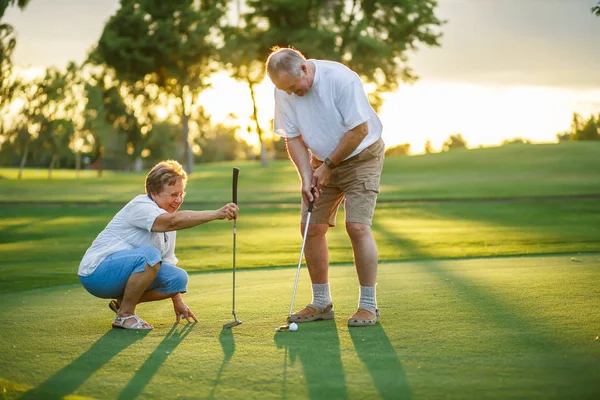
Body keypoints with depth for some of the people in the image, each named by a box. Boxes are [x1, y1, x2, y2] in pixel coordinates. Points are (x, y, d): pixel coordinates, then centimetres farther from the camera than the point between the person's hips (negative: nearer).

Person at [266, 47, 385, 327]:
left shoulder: (342, 80, -26)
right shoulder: (284, 90, -10)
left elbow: (359, 130, -22)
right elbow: (293, 138, -3)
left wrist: (328, 165, -16)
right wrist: (306, 177, -14)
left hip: (361, 156, -5)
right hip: (322, 161, 6)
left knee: (357, 226, -17)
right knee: (311, 227, 0)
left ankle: (368, 305, -8)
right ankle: (321, 303, 13)